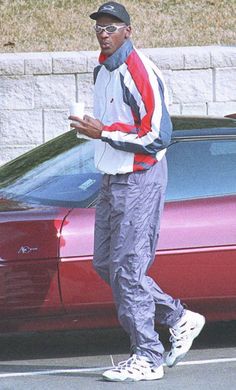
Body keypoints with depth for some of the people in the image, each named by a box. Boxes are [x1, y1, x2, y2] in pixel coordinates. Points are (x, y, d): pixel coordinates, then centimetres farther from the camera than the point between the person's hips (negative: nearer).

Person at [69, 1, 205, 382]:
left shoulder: (140, 72, -18)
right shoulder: (102, 71, 12)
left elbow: (157, 136, -23)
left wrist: (103, 133, -21)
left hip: (139, 180, -10)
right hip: (112, 180, 10)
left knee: (127, 268, -9)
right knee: (106, 264, 12)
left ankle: (147, 357, -1)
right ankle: (179, 319, 23)